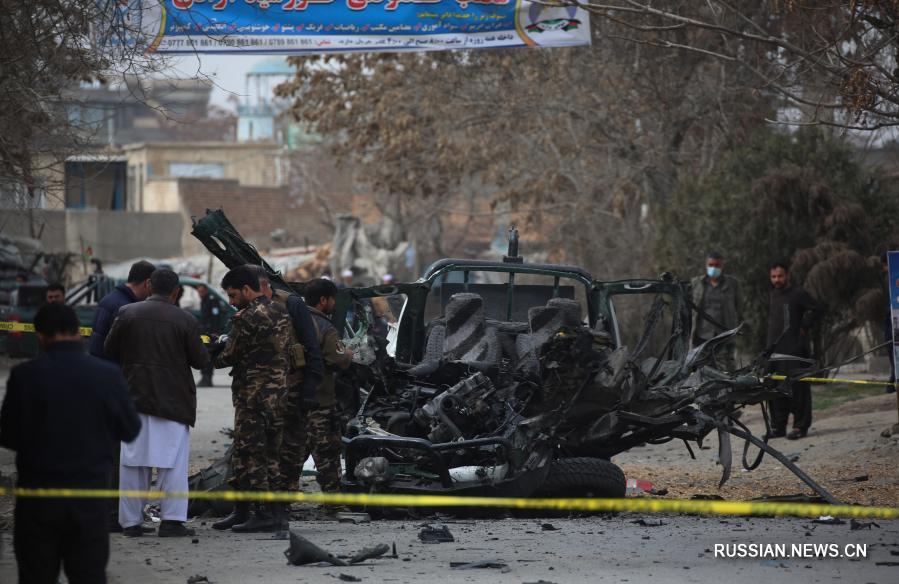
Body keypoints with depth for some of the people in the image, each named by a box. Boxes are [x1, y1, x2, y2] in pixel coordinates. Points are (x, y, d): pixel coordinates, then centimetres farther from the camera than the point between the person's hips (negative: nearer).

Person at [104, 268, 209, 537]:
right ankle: (172, 520, -3)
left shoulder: (127, 313, -2)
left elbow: (110, 350, 6)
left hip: (134, 396, 2)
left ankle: (131, 521, 10)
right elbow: (200, 360, -4)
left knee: (133, 462, 8)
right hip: (172, 400, -2)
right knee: (173, 462, 2)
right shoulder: (185, 320, -8)